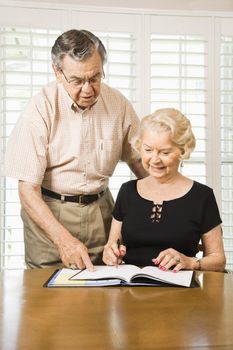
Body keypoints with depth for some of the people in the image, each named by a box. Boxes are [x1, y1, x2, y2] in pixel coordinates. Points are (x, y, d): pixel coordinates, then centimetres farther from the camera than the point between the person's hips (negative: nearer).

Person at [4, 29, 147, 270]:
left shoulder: (117, 103, -5)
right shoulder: (40, 110, -16)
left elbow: (138, 159, 8)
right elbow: (28, 190, -17)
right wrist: (64, 239, -28)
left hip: (100, 209, 3)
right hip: (48, 212, -3)